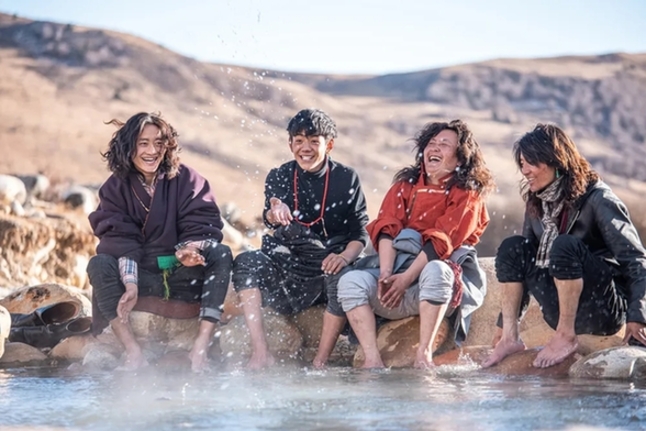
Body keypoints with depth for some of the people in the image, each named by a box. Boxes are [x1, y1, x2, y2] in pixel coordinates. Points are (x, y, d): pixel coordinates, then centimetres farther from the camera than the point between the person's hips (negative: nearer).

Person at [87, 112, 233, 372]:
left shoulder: (185, 180, 0)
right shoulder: (116, 188, 1)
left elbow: (202, 226, -8)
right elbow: (121, 241, -12)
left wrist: (191, 249, -33)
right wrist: (130, 285, -29)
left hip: (184, 275, 0)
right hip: (141, 276, 0)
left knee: (220, 254, -26)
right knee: (99, 265, -25)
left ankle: (202, 345, -33)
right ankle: (132, 350, -33)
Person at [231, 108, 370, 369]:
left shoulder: (346, 179, 4)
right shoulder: (279, 177, 6)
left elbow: (360, 232, 0)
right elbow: (269, 218, -12)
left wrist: (345, 256, -22)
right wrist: (275, 215, -38)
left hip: (327, 268, -1)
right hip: (285, 266, 2)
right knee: (245, 262, -25)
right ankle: (260, 352, -31)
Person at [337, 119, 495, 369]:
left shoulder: (467, 194, 3)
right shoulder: (405, 185, 18)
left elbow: (442, 241, -10)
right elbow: (386, 230, 2)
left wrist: (406, 278, -20)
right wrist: (386, 273, -15)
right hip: (400, 268, 5)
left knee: (435, 271, -38)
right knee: (351, 281, -19)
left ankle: (424, 353, -37)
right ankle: (372, 359, -30)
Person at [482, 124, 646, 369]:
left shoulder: (597, 199, -12)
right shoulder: (536, 205, 9)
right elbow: (523, 266, 13)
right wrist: (505, 324, 9)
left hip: (607, 309, -7)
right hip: (565, 311, 7)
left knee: (565, 246, -29)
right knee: (512, 248, -5)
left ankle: (566, 338, -22)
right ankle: (510, 337, -14)